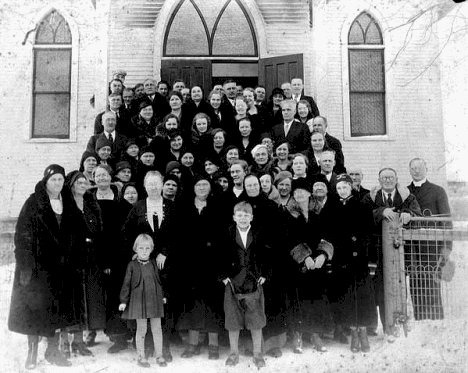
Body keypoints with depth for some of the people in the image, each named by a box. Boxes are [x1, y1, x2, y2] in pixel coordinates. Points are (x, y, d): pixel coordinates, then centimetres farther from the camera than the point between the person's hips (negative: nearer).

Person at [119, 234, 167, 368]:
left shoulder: (154, 263, 4)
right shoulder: (132, 265, -5)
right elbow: (126, 283, -3)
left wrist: (162, 296, 18)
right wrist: (123, 300, -4)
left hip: (155, 300, 3)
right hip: (139, 301, -3)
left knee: (157, 329, 7)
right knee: (141, 329, 5)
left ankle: (159, 356, 18)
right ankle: (141, 357, 19)